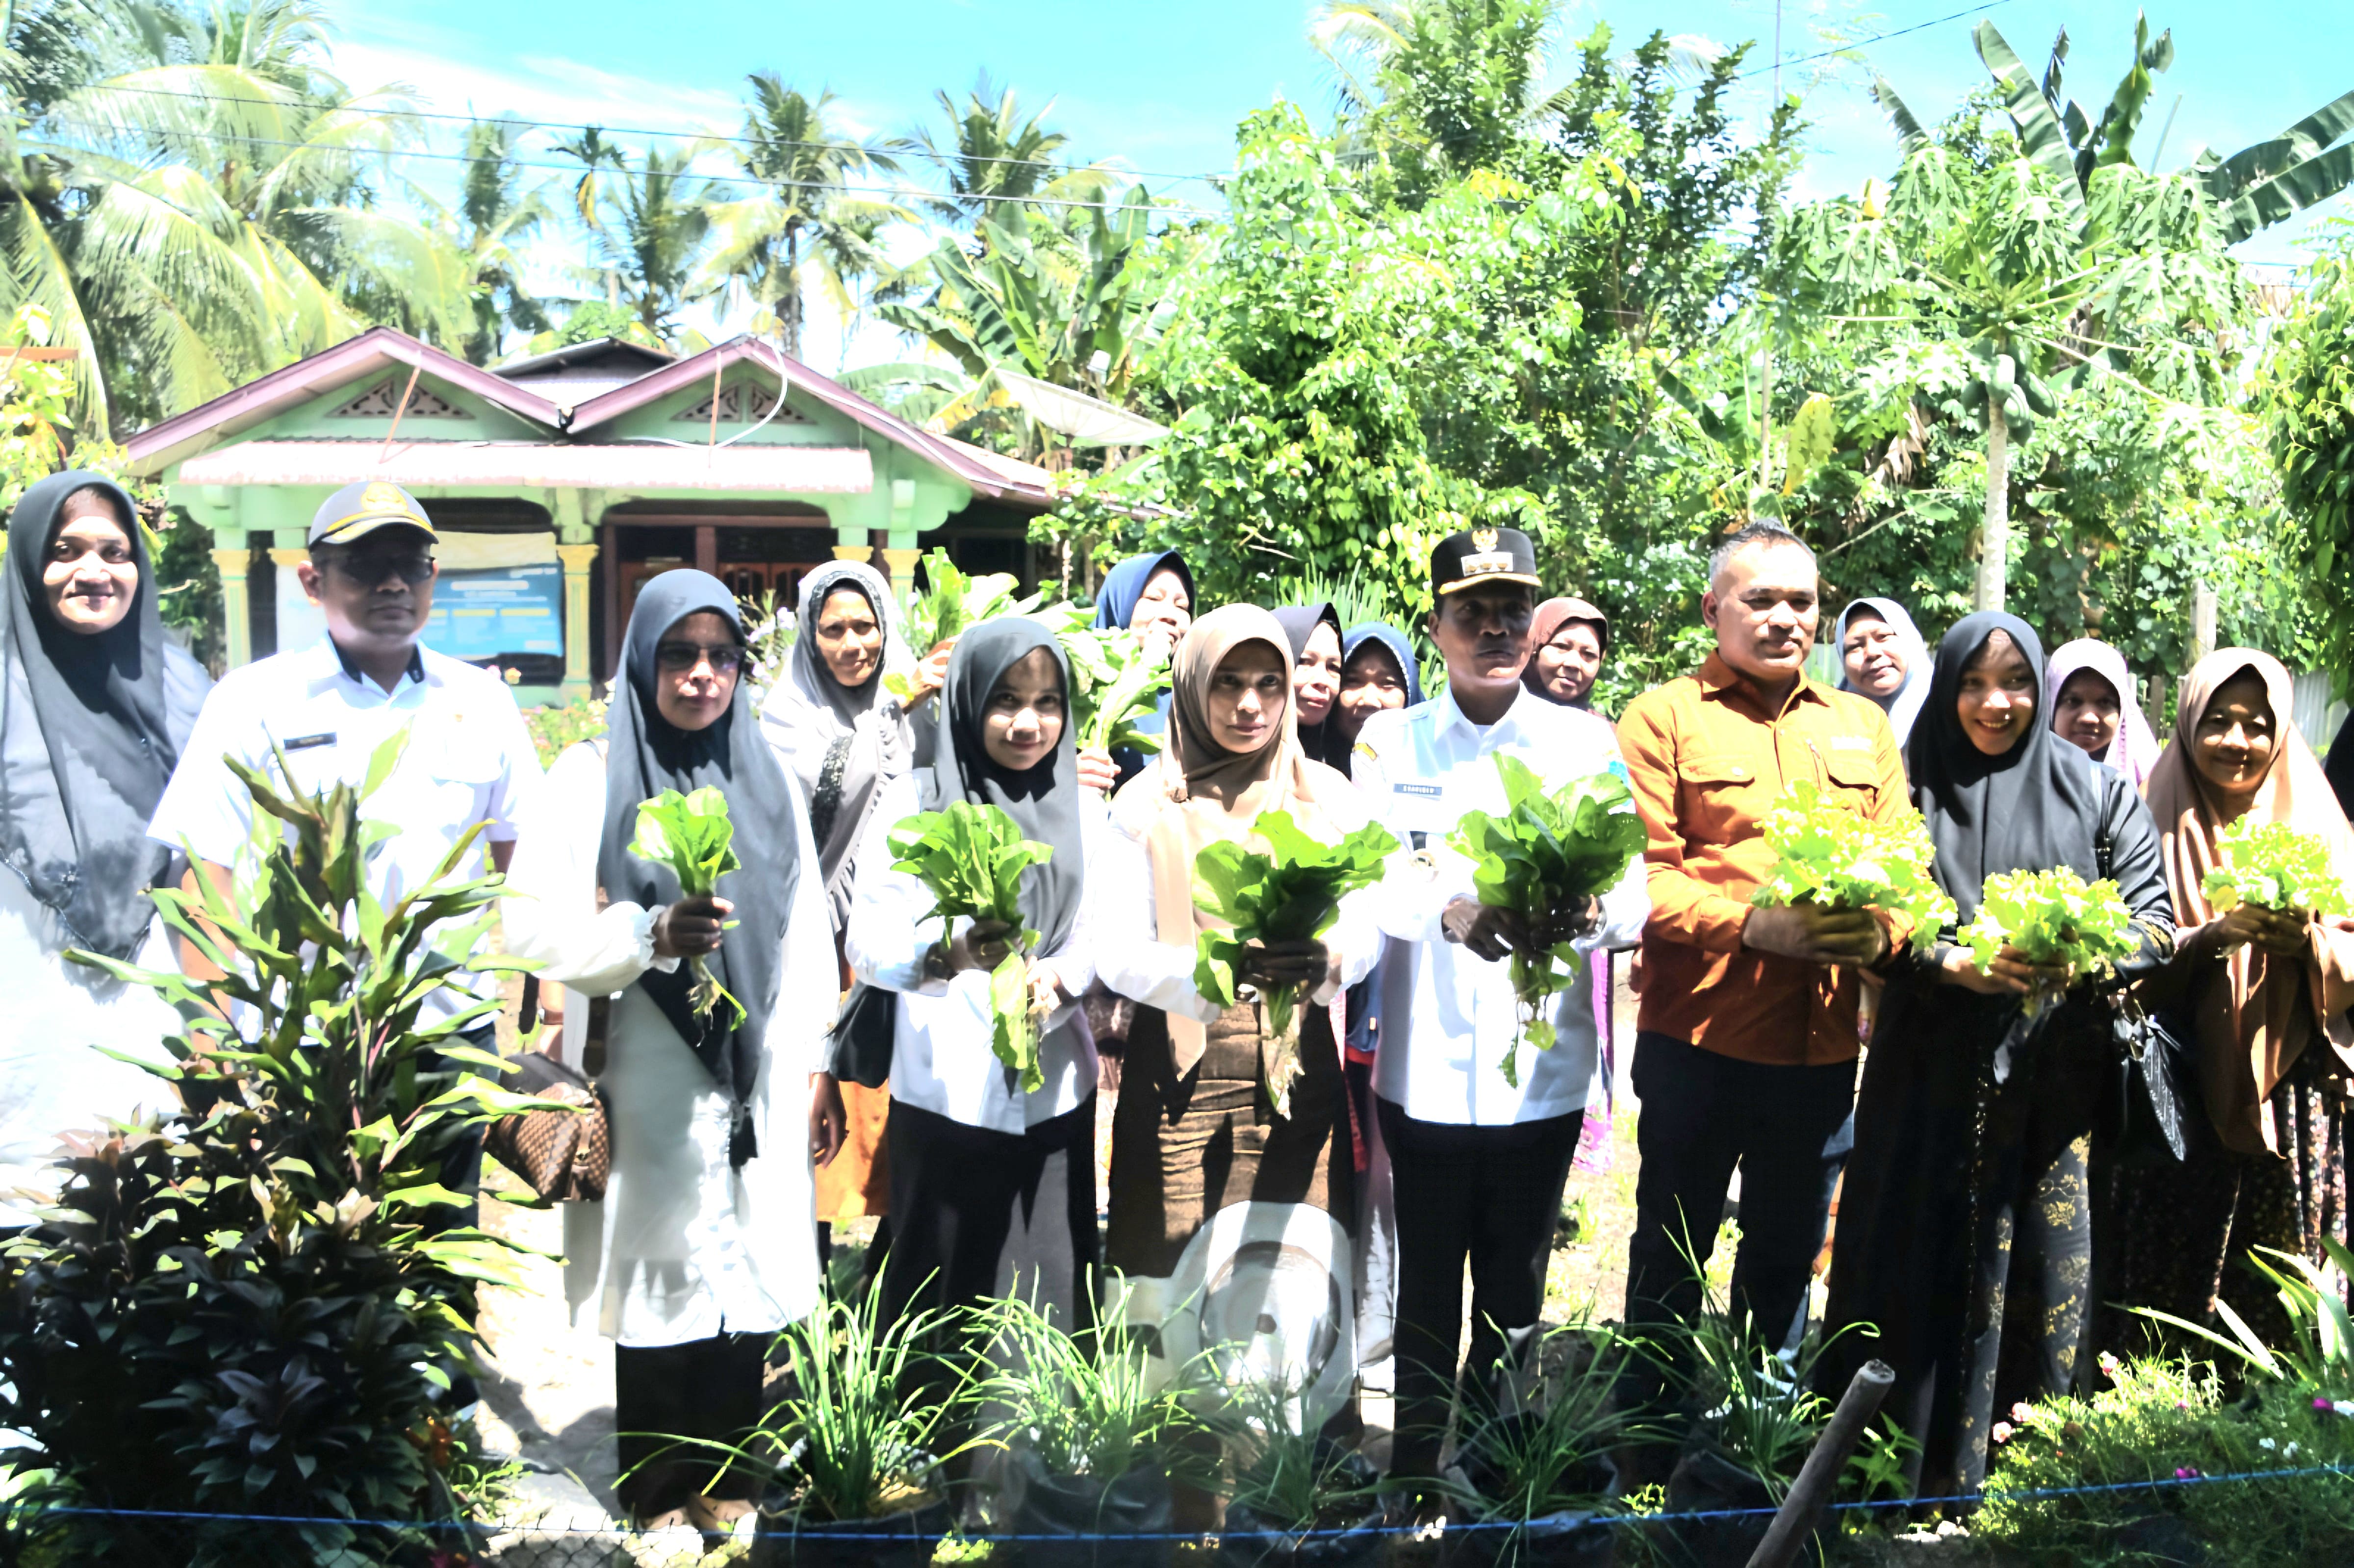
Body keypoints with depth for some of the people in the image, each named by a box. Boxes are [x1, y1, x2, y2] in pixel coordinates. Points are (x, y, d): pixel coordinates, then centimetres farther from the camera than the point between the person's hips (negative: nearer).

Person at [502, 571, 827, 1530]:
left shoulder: (771, 779, 10)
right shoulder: (592, 778, -2)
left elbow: (807, 936, 11)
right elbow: (533, 922, -9)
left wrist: (809, 1065, 8)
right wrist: (649, 935, -24)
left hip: (753, 1085, 3)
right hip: (647, 1090, -3)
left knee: (743, 1272, 6)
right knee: (659, 1278, 4)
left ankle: (725, 1473, 24)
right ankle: (658, 1484, 21)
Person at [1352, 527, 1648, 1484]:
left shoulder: (1588, 743, 3)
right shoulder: (1388, 743, 3)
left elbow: (1634, 897, -5)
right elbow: (1370, 881, -10)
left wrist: (1582, 917, -30)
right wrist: (1454, 912, -32)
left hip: (1542, 1072, 1)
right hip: (1427, 1070, -1)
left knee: (1516, 1302, 13)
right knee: (1428, 1297, 9)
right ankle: (1414, 1476, 26)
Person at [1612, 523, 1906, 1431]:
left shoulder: (1862, 727, 13)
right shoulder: (1663, 718, -2)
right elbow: (1638, 874, -10)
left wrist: (1879, 930, -14)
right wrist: (1755, 925, -22)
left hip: (1824, 1042, 5)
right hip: (1697, 1037, -4)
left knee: (1787, 1262, 18)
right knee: (1670, 1259, 9)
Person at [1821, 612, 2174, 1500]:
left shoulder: (2099, 794, 7)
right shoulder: (1912, 793, 5)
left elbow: (2155, 917, 2)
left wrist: (2092, 954, -19)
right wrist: (1952, 962, -17)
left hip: (2054, 1077, 1)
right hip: (1933, 1079, 0)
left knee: (2044, 1272, 3)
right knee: (1927, 1269, 1)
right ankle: (1910, 1479, 13)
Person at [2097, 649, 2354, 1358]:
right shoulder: (2159, 824, 5)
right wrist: (2215, 934, -19)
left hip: (2291, 1105, 1)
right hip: (2177, 1102, -1)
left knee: (2276, 1292, 1)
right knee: (2167, 1278, -2)